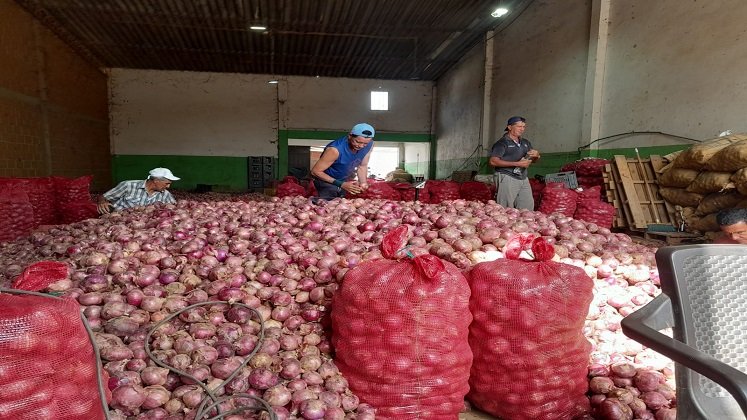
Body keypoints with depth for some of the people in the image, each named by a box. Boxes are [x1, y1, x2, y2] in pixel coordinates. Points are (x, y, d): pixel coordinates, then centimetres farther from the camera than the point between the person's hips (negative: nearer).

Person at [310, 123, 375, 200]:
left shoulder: (369, 145, -17)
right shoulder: (335, 150, -35)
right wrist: (341, 184, -30)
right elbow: (315, 171, -27)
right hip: (328, 181, -6)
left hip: (345, 181, 6)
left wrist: (363, 183, -18)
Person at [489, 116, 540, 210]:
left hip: (523, 178, 7)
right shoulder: (502, 143, -6)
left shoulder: (526, 142, 17)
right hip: (507, 178, -7)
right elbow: (493, 161, -17)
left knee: (528, 208, 6)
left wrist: (536, 155, -3)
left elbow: (533, 160, 24)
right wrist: (517, 164, -19)